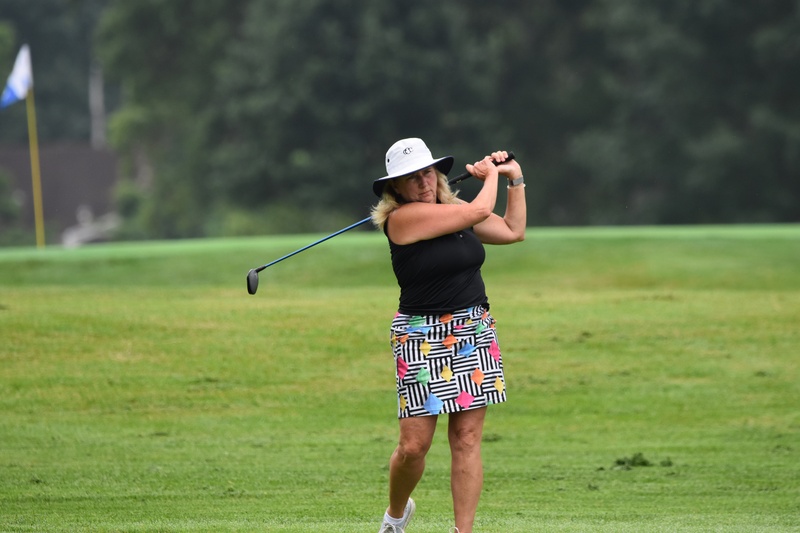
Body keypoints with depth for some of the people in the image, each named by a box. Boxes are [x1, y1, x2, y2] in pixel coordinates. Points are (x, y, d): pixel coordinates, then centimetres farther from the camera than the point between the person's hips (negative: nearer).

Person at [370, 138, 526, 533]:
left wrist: (515, 179, 20)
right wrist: (490, 175, 7)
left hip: (474, 333, 6)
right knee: (414, 444, -6)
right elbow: (479, 211, -12)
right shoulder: (402, 218, -13)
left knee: (467, 439, -1)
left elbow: (513, 231, 24)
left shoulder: (454, 207, 11)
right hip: (421, 338, -6)